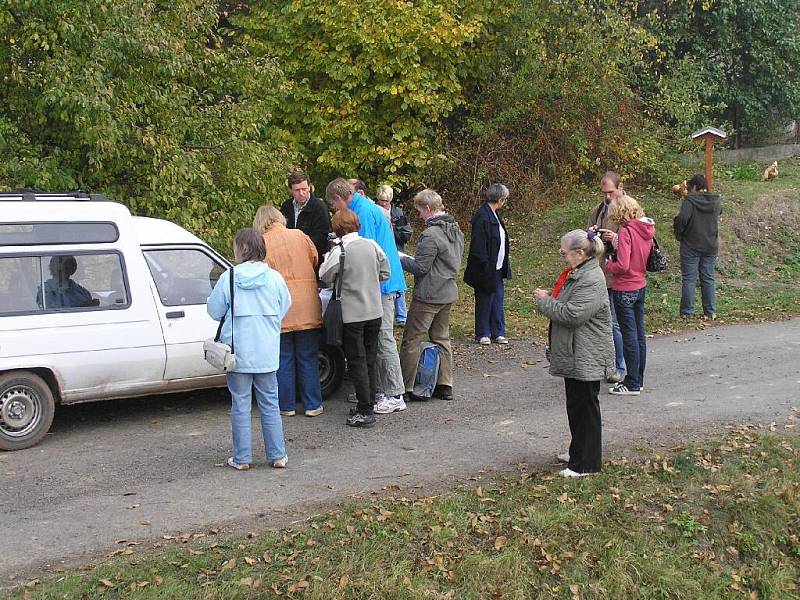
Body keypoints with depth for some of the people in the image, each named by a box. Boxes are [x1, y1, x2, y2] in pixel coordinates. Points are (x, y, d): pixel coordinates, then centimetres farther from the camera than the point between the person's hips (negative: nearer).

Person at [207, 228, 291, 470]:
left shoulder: (229, 278, -10)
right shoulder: (275, 278, -4)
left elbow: (214, 311, -2)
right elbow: (284, 308, 8)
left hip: (238, 352, -2)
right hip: (267, 354, 2)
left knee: (240, 405, 7)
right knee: (270, 404, 12)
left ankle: (242, 458, 11)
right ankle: (277, 455, 15)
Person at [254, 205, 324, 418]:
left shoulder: (262, 243, -4)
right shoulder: (300, 235, 3)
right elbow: (315, 261, 9)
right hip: (307, 307, 2)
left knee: (284, 359, 9)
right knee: (308, 358, 9)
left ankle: (287, 405, 13)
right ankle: (313, 405, 12)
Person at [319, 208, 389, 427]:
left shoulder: (339, 251, -14)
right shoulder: (372, 245, 0)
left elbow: (325, 277, -2)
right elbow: (385, 274, 7)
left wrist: (327, 258, 13)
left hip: (352, 314, -5)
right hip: (374, 311, 5)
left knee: (357, 361, 1)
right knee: (371, 359, 14)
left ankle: (365, 411, 1)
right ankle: (369, 404, 22)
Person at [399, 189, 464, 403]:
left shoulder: (430, 235, -19)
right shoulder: (455, 229, 9)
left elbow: (420, 268, -18)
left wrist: (401, 258, -1)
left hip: (428, 296, -9)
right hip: (449, 293, 9)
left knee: (412, 340, -2)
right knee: (441, 337, 17)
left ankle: (405, 388, 1)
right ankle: (445, 385, 19)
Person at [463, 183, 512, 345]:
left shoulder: (494, 216, 11)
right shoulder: (482, 217, -20)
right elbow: (478, 247, -22)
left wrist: (504, 266, 15)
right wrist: (486, 268, -22)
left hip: (497, 269, 9)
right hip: (486, 271, -9)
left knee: (498, 300, 13)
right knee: (485, 302, 4)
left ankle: (498, 333, 22)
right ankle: (482, 334, 16)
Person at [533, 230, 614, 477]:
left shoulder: (591, 280, -21)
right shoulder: (576, 274, 13)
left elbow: (572, 314, -26)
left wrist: (545, 301, -15)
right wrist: (547, 298, 9)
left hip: (586, 358, -11)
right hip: (574, 356, 11)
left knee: (585, 406, -2)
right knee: (575, 405, 19)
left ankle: (586, 463, 7)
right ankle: (578, 452, 33)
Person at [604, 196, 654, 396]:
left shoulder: (625, 232, -19)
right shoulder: (646, 230, 5)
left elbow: (622, 266, -24)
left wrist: (608, 264, -5)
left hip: (624, 290, -8)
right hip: (641, 287, 8)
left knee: (629, 336, -1)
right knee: (639, 334, 14)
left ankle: (632, 384, 5)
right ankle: (638, 380, 24)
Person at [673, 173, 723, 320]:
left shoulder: (690, 200, -14)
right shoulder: (716, 201, 4)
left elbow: (682, 219, -23)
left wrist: (678, 235, -7)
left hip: (691, 246, -5)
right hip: (711, 246, 5)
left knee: (688, 279, 2)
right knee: (708, 279, 12)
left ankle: (687, 312, 5)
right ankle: (711, 312, 14)